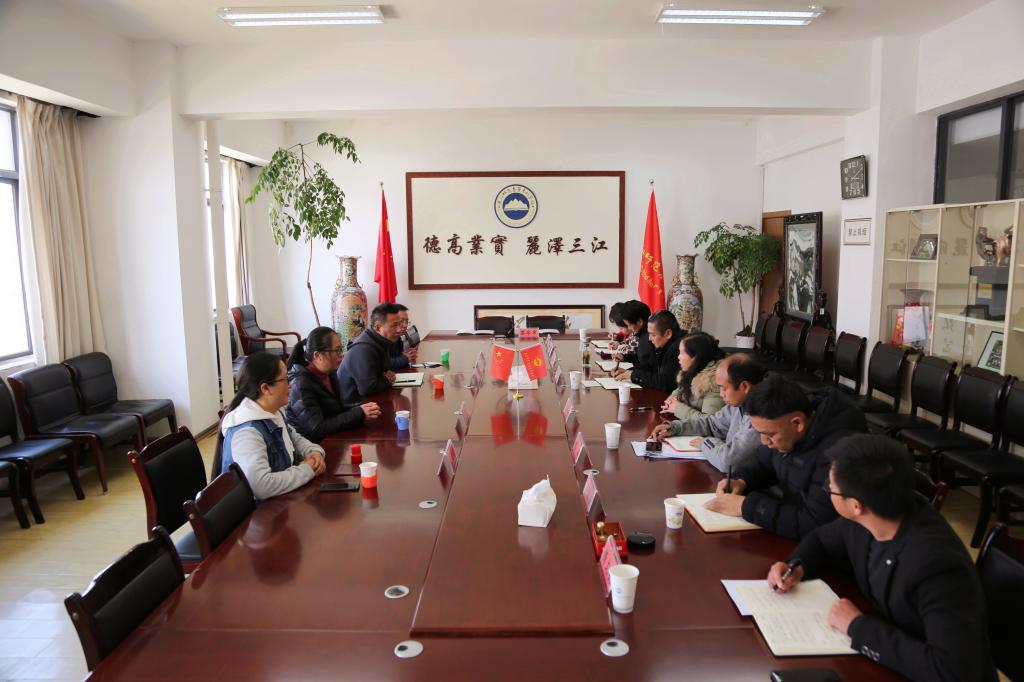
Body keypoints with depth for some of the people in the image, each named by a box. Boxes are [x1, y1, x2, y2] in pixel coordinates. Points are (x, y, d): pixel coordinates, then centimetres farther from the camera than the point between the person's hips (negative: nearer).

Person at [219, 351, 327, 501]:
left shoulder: (272, 413, 3)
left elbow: (295, 439, 18)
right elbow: (260, 486, -36)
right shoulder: (247, 432, -25)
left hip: (281, 501, 8)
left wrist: (314, 452, -3)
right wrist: (306, 470, -23)